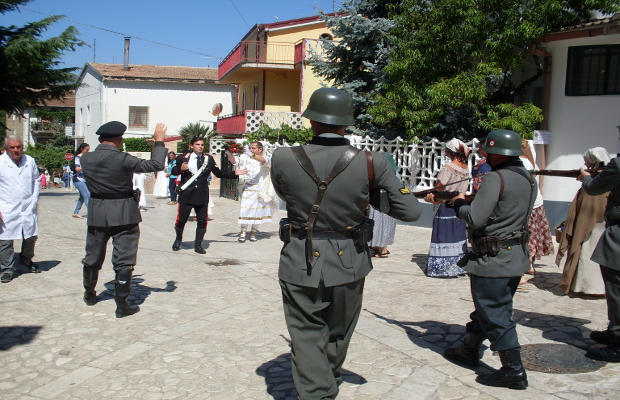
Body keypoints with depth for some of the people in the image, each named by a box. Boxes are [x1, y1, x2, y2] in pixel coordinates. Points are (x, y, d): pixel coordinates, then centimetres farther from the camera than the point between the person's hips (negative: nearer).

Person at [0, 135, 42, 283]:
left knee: (31, 236, 13)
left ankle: (26, 259, 39)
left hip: (28, 208, 4)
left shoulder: (30, 161, 4)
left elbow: (36, 180, 18)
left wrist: (34, 198, 9)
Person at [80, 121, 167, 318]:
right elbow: (156, 165, -16)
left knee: (93, 256, 19)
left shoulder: (86, 159, -2)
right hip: (123, 213, -5)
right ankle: (122, 304, 4)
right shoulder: (123, 159, -17)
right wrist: (159, 142, -4)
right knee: (124, 259, 2)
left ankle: (89, 294, 38)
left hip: (97, 213, 5)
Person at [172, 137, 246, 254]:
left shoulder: (209, 159, 8)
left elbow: (219, 173, 10)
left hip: (202, 195, 2)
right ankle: (178, 239, 29)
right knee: (181, 219, 2)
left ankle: (198, 245, 16)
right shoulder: (183, 158, 2)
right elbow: (174, 171, 5)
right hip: (186, 195, -2)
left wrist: (234, 173, 1)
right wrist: (180, 169, -17)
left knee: (202, 221, 2)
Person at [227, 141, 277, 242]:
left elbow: (264, 161, -22)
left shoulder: (267, 159, 1)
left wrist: (254, 156, -41)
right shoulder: (246, 158, 8)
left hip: (260, 190, -1)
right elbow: (234, 160, -6)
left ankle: (253, 232, 16)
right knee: (244, 210, -5)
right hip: (247, 188, 1)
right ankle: (243, 232, 3)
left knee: (258, 211, 3)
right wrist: (230, 154, -28)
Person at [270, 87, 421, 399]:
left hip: (300, 264, -2)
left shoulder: (283, 158, -12)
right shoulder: (371, 163, -13)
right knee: (338, 335, 24)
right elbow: (411, 211, -8)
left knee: (308, 338, 11)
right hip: (348, 264, 2)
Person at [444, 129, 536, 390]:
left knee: (495, 314, 1)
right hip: (516, 256, 9)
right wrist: (477, 200, 10)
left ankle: (513, 370, 6)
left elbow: (475, 219, -21)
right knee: (487, 307, 20)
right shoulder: (528, 179, 9)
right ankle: (469, 350, 35)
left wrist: (459, 203, -4)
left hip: (494, 259, -9)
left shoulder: (496, 178, -20)